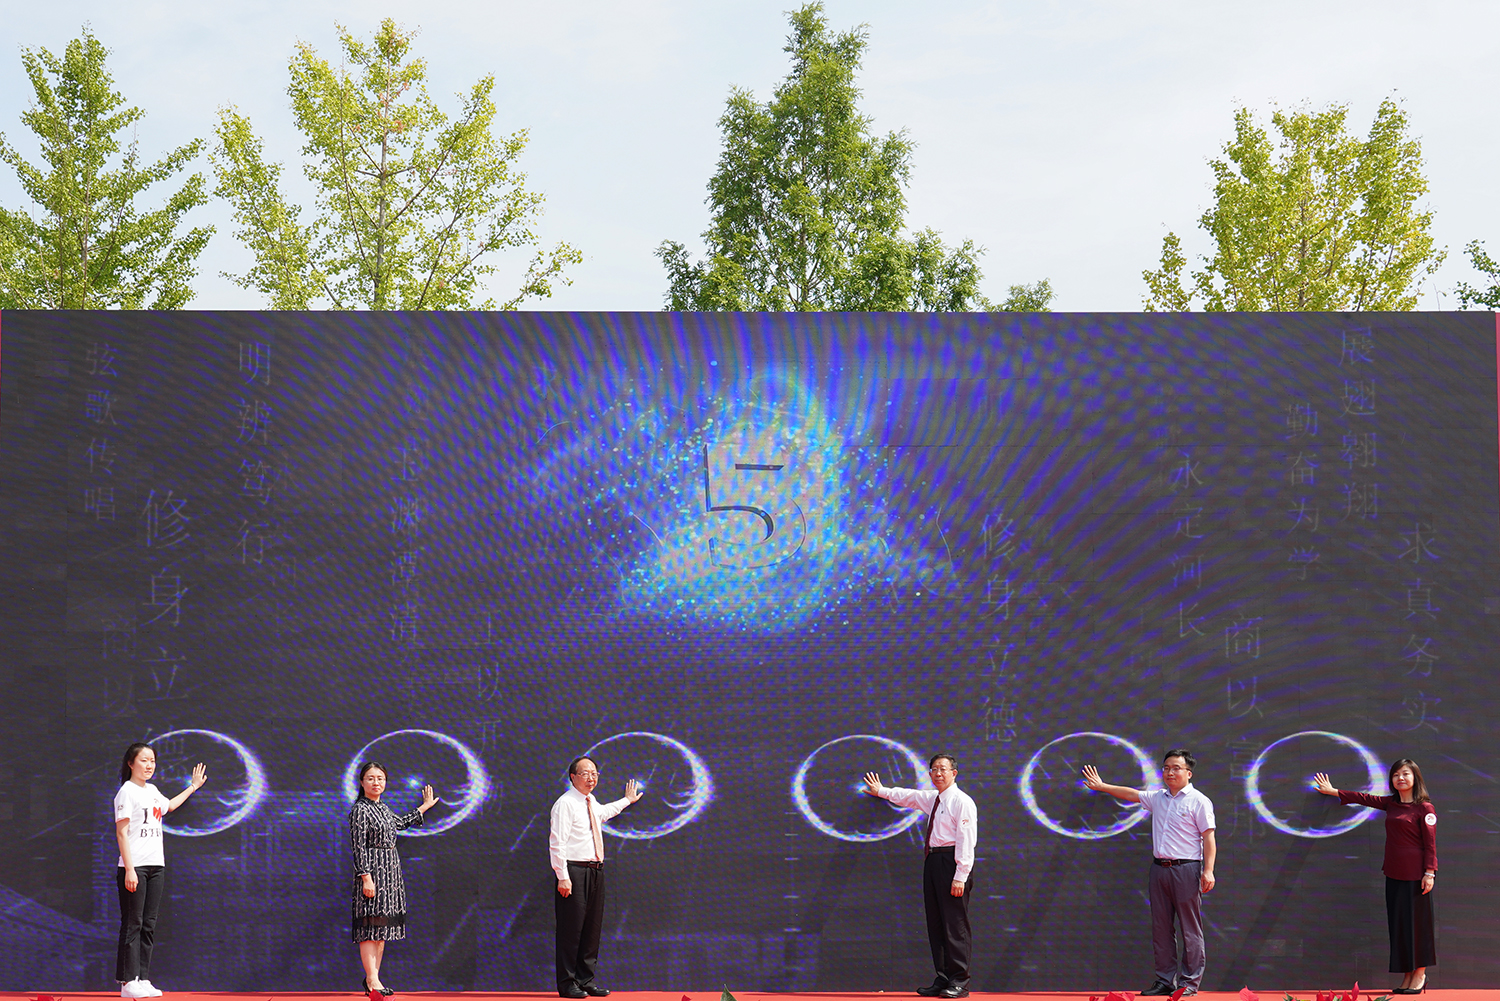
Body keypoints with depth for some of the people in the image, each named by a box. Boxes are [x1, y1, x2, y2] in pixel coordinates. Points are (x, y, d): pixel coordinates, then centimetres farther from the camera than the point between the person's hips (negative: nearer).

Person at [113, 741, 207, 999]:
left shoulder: (152, 791, 16)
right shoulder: (127, 792, -8)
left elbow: (168, 806, 39)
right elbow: (121, 833, -12)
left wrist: (193, 787, 44)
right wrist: (129, 869, -19)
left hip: (155, 866, 7)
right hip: (134, 866, -7)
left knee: (149, 925, 6)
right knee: (132, 924, -6)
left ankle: (143, 979, 10)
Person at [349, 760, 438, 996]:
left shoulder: (383, 809, 15)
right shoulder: (360, 810, -10)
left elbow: (402, 822, 35)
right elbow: (359, 846, -14)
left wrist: (425, 806, 45)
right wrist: (366, 877, -20)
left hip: (390, 871, 9)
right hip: (372, 870, -9)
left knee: (382, 925, 7)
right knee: (370, 924, -10)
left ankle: (373, 979, 10)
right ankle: (372, 982, -12)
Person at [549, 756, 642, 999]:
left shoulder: (591, 802, 16)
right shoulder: (565, 804, -10)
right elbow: (556, 843, -15)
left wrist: (627, 800, 54)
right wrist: (562, 877, -20)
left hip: (596, 870, 8)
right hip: (574, 870, -8)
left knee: (592, 927, 11)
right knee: (571, 928, -7)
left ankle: (585, 979, 19)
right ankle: (567, 983, -1)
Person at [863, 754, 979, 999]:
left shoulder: (962, 802, -8)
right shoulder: (931, 799, 17)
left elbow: (966, 841, -14)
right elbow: (907, 796, 38)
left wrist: (960, 877, -20)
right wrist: (881, 791, 52)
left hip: (951, 862, -9)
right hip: (932, 860, 9)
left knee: (954, 923, -8)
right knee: (935, 923, 8)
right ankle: (942, 979, 12)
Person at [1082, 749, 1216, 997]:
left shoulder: (1198, 801, -3)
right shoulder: (1157, 798, 15)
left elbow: (1208, 837, -7)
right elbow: (1130, 794, 31)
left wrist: (1208, 870, -15)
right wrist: (1102, 786, 38)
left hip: (1186, 870, -6)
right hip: (1159, 868, 6)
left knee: (1190, 929, -4)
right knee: (1161, 928, 6)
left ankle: (1190, 983, 0)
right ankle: (1165, 980, 11)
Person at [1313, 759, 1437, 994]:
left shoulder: (1424, 808, -6)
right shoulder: (1391, 804, 12)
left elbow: (1430, 843, -9)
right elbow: (1365, 799, 23)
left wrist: (1429, 873, -15)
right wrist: (1333, 792, 29)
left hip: (1415, 875, -7)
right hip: (1394, 873, 7)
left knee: (1416, 921, -2)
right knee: (1398, 922, 6)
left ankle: (1420, 974, 7)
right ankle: (1408, 976, 10)